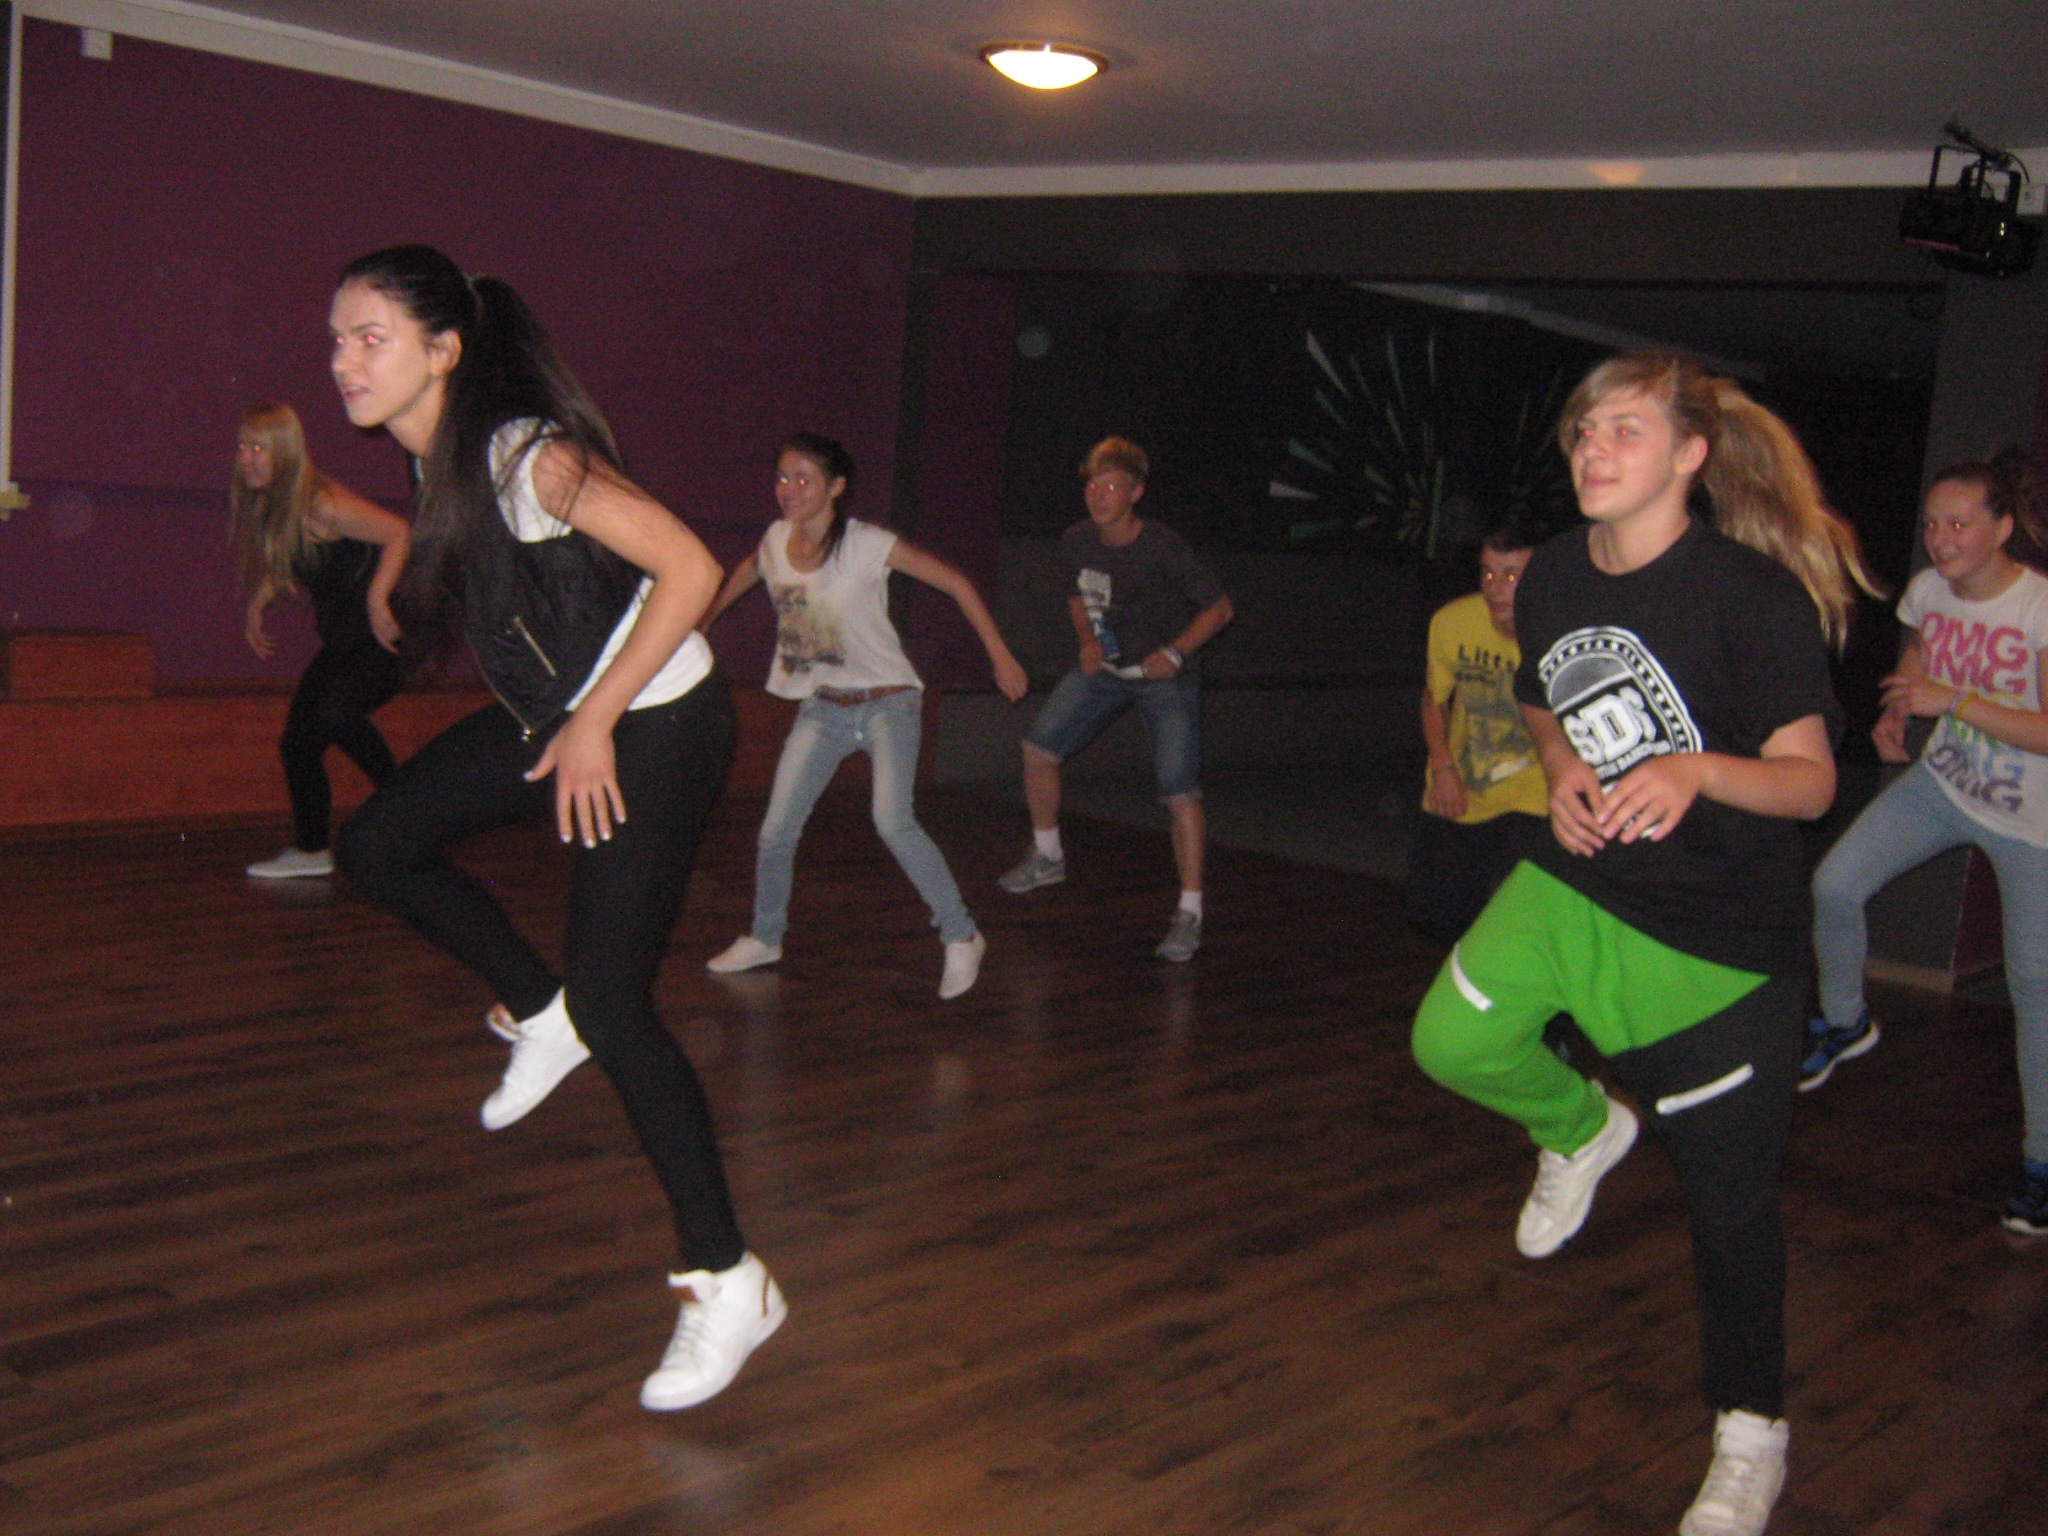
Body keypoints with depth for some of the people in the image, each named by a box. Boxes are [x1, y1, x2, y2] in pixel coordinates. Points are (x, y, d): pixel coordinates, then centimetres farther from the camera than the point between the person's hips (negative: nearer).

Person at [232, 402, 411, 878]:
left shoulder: (323, 505, -19)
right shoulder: (267, 506, 8)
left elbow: (399, 534, -22)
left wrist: (377, 599, -27)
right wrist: (257, 608, 14)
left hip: (386, 639, -9)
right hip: (342, 642, 9)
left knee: (335, 711, -31)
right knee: (297, 740, 6)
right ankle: (310, 850, 19)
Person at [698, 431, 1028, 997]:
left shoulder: (868, 545, -16)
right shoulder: (775, 540, 0)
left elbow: (956, 583, -12)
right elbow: (743, 575, 25)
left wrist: (1000, 657, -13)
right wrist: (699, 623, 33)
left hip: (887, 701, -5)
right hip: (821, 707, 5)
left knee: (893, 821, -24)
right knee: (775, 830, 1)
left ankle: (961, 937, -11)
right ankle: (765, 936, 26)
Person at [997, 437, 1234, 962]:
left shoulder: (1163, 548, -24)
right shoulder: (1075, 542, -8)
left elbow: (1219, 608, -14)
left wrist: (1176, 652, -25)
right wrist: (1086, 641, -4)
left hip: (1165, 677, -6)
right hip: (1104, 670, 6)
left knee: (1180, 792, -14)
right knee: (1038, 747, 1)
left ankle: (1190, 914, -4)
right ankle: (1047, 857, 25)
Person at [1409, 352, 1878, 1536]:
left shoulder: (1752, 593, -19)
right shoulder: (1552, 577, -1)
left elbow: (1811, 779, -20)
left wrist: (1692, 772, -39)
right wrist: (1566, 774, -5)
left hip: (1721, 928, -5)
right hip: (1580, 881, 5)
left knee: (1729, 1190, 3)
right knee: (1453, 1039, -12)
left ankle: (1752, 1438, 26)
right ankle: (1582, 1128, 24)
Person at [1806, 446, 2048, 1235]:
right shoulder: (1927, 591, -4)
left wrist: (1954, 700, -31)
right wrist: (1896, 717, -4)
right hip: (1942, 784, 5)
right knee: (1835, 882, -15)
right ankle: (1845, 1022, 13)